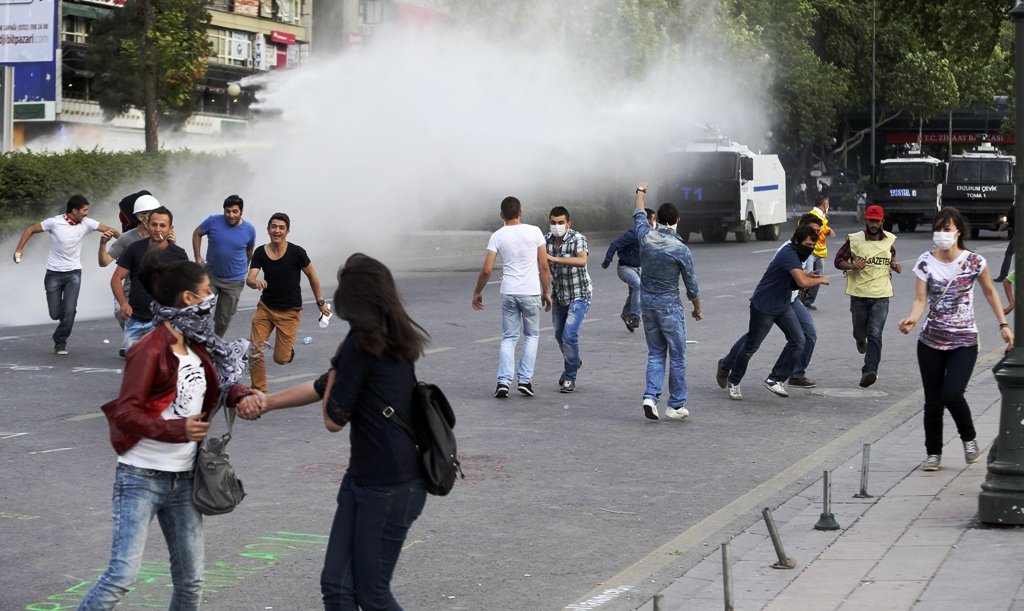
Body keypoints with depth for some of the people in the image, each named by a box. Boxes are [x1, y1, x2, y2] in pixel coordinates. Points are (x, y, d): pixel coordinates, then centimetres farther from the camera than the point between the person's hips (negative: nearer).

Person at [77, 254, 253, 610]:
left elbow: (221, 385, 19)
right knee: (123, 574, -15)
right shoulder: (150, 350, -15)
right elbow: (124, 412, -18)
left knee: (190, 581, 10)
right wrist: (177, 429, -28)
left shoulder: (198, 348, 8)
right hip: (141, 477, -7)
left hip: (184, 478, 8)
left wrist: (244, 396, -4)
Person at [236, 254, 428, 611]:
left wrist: (337, 365, 5)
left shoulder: (363, 345, -17)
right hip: (363, 478, 9)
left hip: (391, 487, -9)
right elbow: (324, 387, 22)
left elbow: (334, 419, -9)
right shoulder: (393, 341, 12)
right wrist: (265, 402, 20)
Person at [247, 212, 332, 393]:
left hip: (289, 312, -3)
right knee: (255, 352, -8)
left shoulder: (297, 252, -14)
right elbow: (249, 280, -13)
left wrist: (321, 302, 4)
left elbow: (312, 277, -1)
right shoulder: (260, 253, -5)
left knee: (280, 359, -2)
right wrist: (256, 282, -37)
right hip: (265, 307, 3)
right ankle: (259, 392, 9)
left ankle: (288, 348, 35)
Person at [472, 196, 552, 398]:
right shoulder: (534, 231, -3)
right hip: (531, 292, -1)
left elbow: (487, 270, -5)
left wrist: (477, 292, 9)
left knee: (509, 338, 10)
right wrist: (547, 292, 9)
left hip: (508, 293, 1)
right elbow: (544, 267, -1)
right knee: (531, 336, 16)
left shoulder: (497, 236, -2)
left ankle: (503, 382, -2)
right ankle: (524, 380, 8)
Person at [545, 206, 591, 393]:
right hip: (558, 295, 6)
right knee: (559, 335, 19)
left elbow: (582, 260, -37)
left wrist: (555, 259, -41)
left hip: (579, 295, -6)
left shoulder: (578, 239, -19)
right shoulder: (546, 240, -4)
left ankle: (570, 377, 0)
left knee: (569, 335, -16)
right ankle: (574, 362, 48)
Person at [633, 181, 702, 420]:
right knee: (677, 356, 5)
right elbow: (691, 284, -5)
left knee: (655, 353, 13)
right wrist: (697, 309, 11)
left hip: (647, 303, 5)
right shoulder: (680, 249, -14)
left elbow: (639, 216, 19)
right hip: (669, 306, -5)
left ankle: (650, 396, -4)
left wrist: (640, 192, 37)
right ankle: (676, 405, 9)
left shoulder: (646, 237, -5)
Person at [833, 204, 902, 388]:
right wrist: (853, 265, -17)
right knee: (860, 331, 15)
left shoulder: (889, 240, 5)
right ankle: (860, 339, 53)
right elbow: (838, 261, 2)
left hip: (881, 295, 0)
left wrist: (894, 265, 4)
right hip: (859, 294, 0)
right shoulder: (854, 240, -4)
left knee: (875, 334, -12)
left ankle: (870, 371, -19)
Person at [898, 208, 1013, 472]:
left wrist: (1003, 324, 7)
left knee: (952, 394, -17)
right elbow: (921, 299, -7)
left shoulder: (974, 261, -6)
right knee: (933, 401, 5)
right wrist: (911, 320, -26)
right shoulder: (926, 262, -3)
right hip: (931, 341, 2)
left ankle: (969, 438, 11)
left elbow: (990, 292, 8)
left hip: (964, 341, -2)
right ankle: (933, 453, 19)